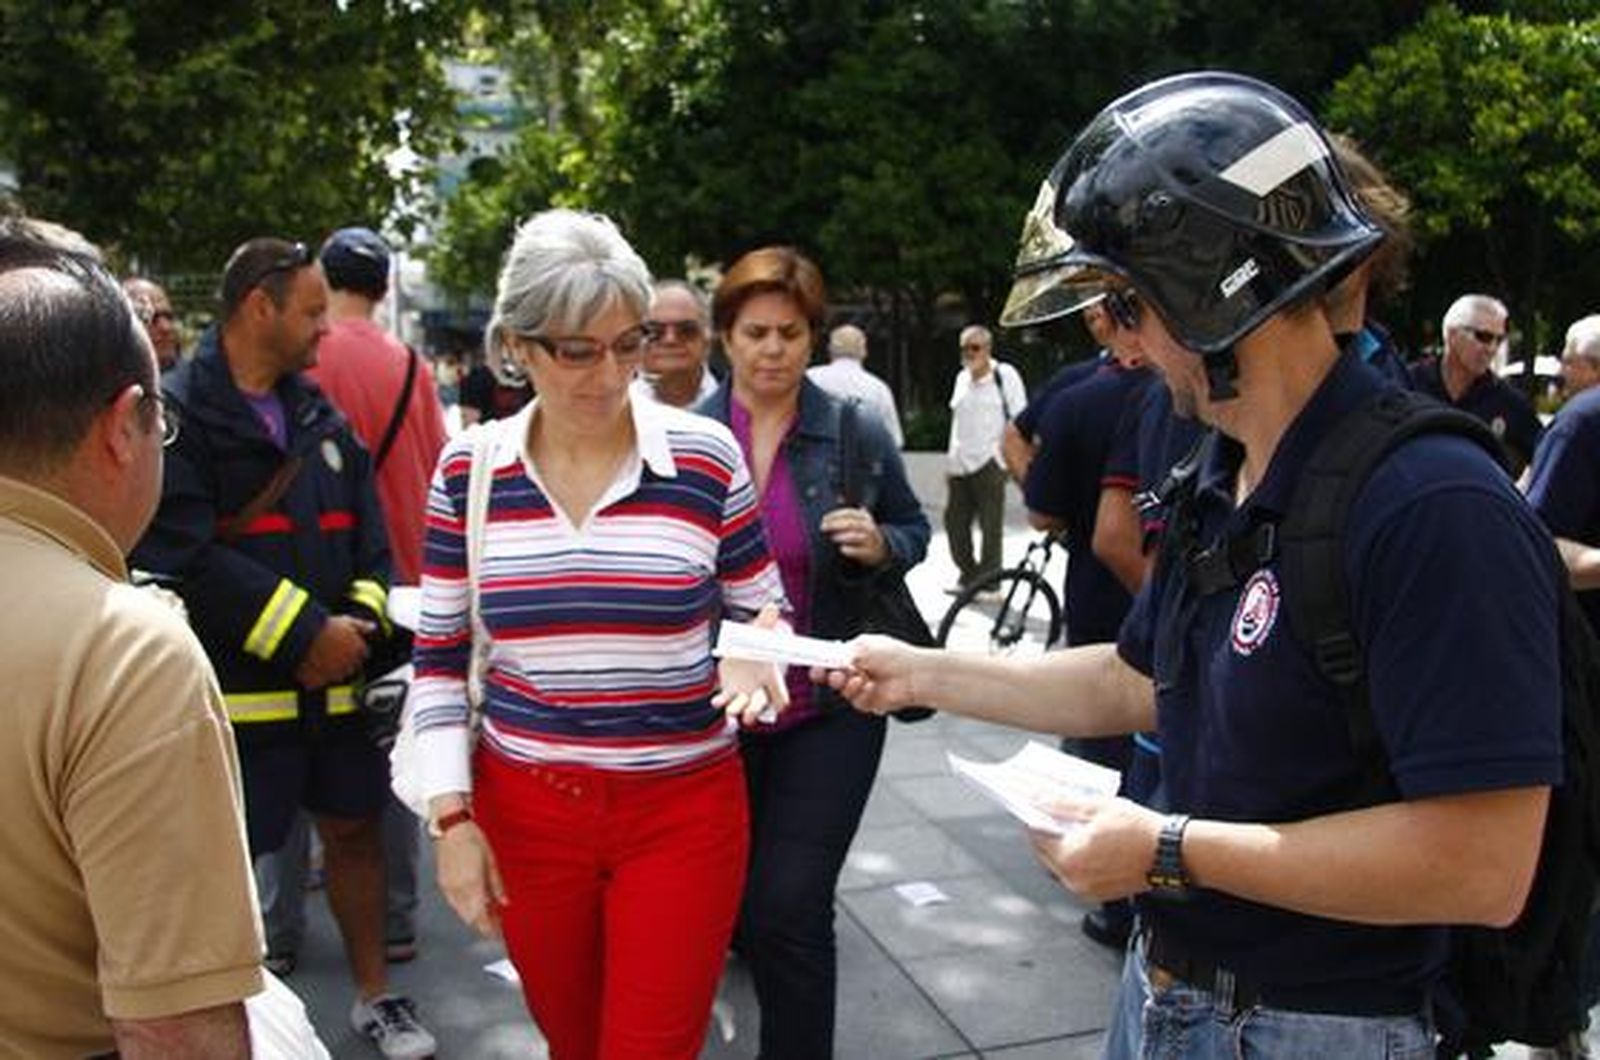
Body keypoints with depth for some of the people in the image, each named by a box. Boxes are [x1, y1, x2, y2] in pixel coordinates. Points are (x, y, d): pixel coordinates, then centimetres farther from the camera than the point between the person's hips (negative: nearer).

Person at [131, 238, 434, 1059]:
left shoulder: (320, 416, 13)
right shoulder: (178, 413, -10)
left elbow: (368, 535, 13)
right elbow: (183, 554, -19)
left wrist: (359, 621, -6)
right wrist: (304, 634, -17)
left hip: (337, 677, 6)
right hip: (237, 686, -6)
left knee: (353, 827, 15)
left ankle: (374, 993, 32)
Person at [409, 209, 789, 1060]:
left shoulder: (705, 457, -7)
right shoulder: (467, 470, -3)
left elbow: (761, 611, 4)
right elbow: (439, 659, 3)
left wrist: (752, 654, -19)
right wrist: (451, 816, -2)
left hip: (683, 809, -2)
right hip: (522, 811, 2)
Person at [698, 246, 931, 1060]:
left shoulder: (857, 434, -5)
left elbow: (914, 531, 7)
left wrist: (879, 545, -15)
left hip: (828, 709, -2)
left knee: (789, 910, -8)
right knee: (731, 894, 22)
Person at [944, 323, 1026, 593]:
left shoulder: (1004, 375, -3)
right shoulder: (962, 378, 16)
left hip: (988, 462, -7)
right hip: (960, 465, 7)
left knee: (990, 524, -4)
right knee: (955, 520, 6)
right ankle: (969, 574, 20)